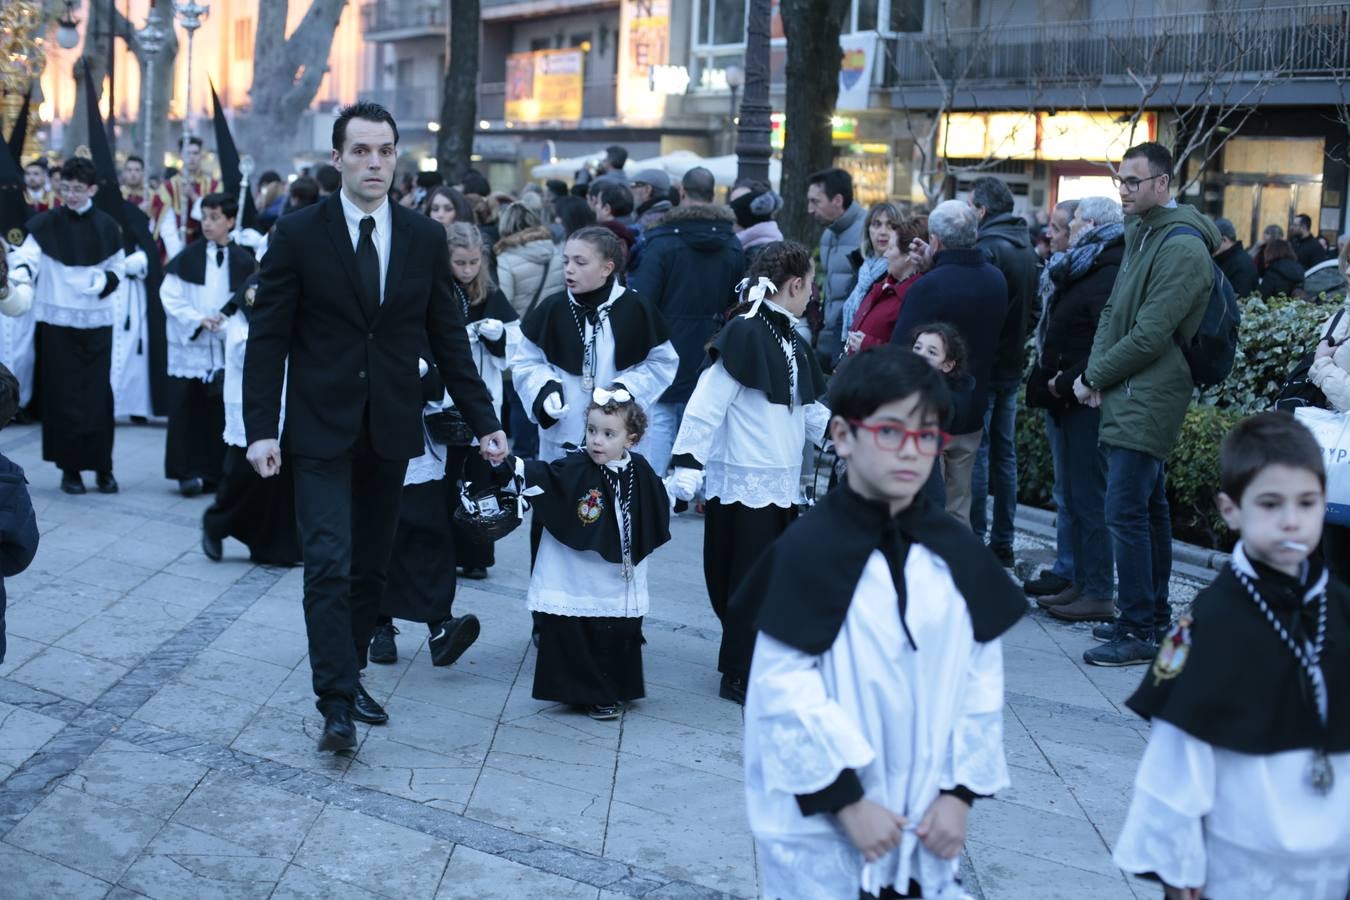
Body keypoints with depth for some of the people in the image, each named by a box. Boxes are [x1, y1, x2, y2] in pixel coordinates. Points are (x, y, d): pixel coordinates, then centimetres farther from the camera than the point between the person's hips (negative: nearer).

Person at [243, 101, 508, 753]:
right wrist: (261, 430, -12)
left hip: (391, 431, 3)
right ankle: (337, 704, -8)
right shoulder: (298, 235, -5)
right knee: (328, 565, -10)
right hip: (322, 431, -3)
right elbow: (267, 339, -4)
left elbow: (448, 338, 8)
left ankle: (349, 676, 27)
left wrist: (483, 422, 3)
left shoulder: (426, 239, 4)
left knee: (370, 567, 12)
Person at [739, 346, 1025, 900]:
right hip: (822, 822, -5)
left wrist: (961, 790, -1)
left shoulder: (956, 553, 2)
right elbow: (786, 688, -16)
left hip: (923, 821, 5)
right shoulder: (807, 551, -14)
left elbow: (982, 678, 5)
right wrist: (846, 800, -16)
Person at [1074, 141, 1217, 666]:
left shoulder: (1182, 248, -15)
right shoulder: (1140, 235, 16)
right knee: (1149, 507, 16)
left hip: (1147, 400, -10)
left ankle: (1139, 632, -8)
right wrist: (1096, 371, -1)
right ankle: (1154, 615, 25)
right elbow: (1113, 311, 16)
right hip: (1132, 397, 10)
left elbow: (1151, 335, -20)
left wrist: (1094, 376, -11)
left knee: (1126, 511, -12)